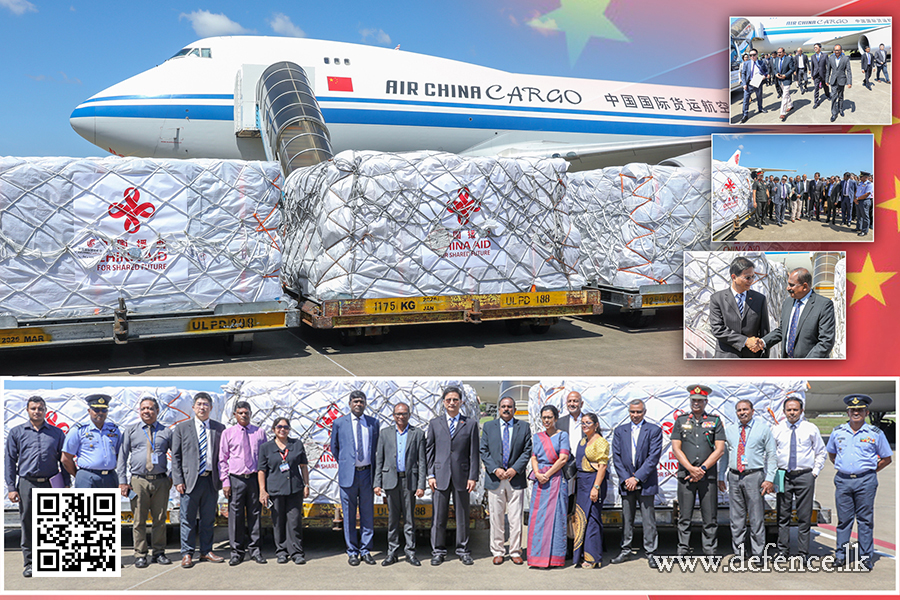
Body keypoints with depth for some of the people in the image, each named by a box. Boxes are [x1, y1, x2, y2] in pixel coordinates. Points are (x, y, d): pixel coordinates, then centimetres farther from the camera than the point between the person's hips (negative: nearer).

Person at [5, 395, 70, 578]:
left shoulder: (57, 433, 10)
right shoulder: (16, 432, 8)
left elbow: (64, 460, 12)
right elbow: (10, 461, 7)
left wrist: (66, 485, 5)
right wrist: (11, 488, 0)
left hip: (51, 485, 0)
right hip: (27, 484, 0)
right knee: (28, 525, 4)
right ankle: (29, 562, 14)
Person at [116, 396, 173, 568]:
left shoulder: (166, 432, 11)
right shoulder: (130, 431, 11)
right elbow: (122, 456, 9)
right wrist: (122, 481, 1)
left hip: (161, 481, 0)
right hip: (138, 481, 0)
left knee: (160, 519, 4)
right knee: (139, 520, 1)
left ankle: (159, 553, 14)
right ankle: (140, 555, 10)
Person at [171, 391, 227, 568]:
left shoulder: (219, 428, 9)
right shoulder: (182, 428, 4)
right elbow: (176, 456, 3)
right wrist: (178, 480, -6)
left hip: (211, 480, 2)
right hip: (190, 479, -2)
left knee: (208, 519, 9)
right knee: (188, 519, 3)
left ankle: (206, 552, 19)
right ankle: (187, 554, 13)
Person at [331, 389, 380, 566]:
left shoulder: (373, 423, 7)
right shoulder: (339, 423, 3)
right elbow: (334, 447, 15)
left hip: (367, 473, 1)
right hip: (348, 474, -1)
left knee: (368, 514, 6)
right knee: (349, 515, 3)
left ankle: (365, 550, 16)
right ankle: (352, 552, 14)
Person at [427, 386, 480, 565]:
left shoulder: (471, 424, 6)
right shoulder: (434, 423, 9)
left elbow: (474, 452, 3)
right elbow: (429, 450, 8)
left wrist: (473, 476, -3)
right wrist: (430, 474, 0)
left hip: (462, 475, 0)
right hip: (440, 475, 0)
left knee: (463, 515, 7)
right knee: (439, 515, 3)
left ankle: (463, 550, 19)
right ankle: (438, 551, 15)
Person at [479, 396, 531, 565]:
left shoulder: (523, 427, 7)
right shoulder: (488, 426, 9)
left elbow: (527, 451, 3)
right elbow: (484, 451, 4)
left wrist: (515, 469, -10)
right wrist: (495, 469, -9)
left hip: (516, 479, 0)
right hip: (495, 479, 0)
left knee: (516, 518, 2)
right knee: (496, 518, 4)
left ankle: (515, 552, 13)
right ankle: (497, 552, 15)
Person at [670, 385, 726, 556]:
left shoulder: (715, 421, 6)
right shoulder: (681, 420, 8)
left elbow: (720, 450, 0)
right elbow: (676, 448, 3)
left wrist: (702, 469, -8)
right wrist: (691, 469, -9)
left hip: (708, 475, 0)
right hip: (686, 475, 0)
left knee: (709, 517, 3)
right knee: (684, 516, 3)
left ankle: (710, 551, 13)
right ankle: (682, 550, 11)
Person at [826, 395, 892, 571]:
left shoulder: (875, 433, 0)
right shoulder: (838, 432, 7)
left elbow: (887, 458, 9)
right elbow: (831, 454, 22)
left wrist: (870, 471, 3)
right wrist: (842, 467, 10)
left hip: (865, 481, -2)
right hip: (842, 480, 2)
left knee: (865, 520, 3)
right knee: (844, 520, 6)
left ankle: (866, 557, 11)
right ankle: (840, 555, 13)